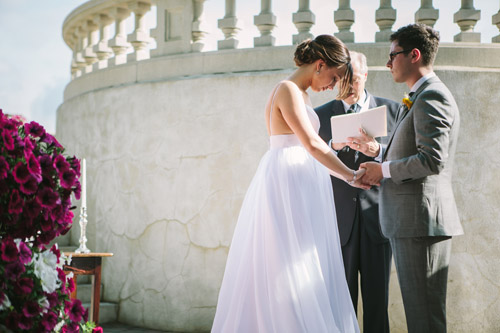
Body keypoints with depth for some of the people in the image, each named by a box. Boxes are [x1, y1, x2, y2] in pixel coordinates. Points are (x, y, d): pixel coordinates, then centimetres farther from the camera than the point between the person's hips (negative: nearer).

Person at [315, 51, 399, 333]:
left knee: (377, 297, 1)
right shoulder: (321, 115, 10)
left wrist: (376, 151, -15)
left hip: (377, 217, 0)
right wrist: (334, 147, -15)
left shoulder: (391, 109, 10)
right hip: (338, 219, 0)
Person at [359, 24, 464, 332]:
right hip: (410, 221, 11)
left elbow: (432, 160, -23)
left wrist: (384, 170, -12)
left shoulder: (431, 97, -13)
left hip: (421, 219, -11)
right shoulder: (419, 98, 21)